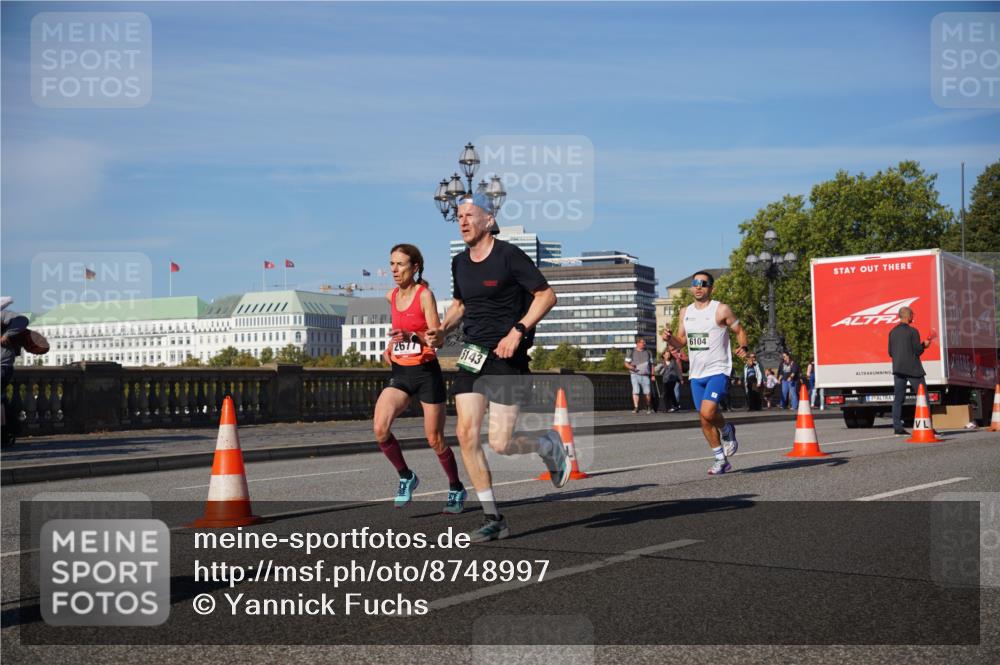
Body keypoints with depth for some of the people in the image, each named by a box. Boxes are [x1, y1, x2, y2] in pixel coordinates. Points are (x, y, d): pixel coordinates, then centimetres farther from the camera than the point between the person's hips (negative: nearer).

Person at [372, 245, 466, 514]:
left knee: (435, 439, 3)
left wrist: (411, 336, -33)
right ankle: (406, 477, 6)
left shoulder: (425, 294, -11)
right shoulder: (391, 297, 7)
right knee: (380, 428, -17)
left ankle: (457, 489, 25)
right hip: (400, 373, 5)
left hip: (427, 373, -5)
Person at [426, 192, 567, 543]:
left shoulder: (509, 256, -10)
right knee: (466, 434, -5)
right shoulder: (459, 262, 11)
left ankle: (550, 445, 26)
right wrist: (443, 330, 8)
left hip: (507, 357, -6)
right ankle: (493, 519, 5)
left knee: (500, 443, -8)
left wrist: (517, 332, -19)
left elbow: (546, 295, -9)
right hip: (472, 355, 7)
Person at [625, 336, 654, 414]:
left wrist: (652, 375, 10)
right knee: (635, 391, -12)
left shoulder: (648, 352, 13)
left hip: (645, 375, 2)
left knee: (647, 392, -3)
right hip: (635, 375, -2)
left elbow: (651, 364, 18)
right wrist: (631, 367, -15)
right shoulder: (632, 352, 5)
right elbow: (626, 363, 6)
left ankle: (649, 407, 15)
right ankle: (636, 407, -9)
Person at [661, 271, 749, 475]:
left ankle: (727, 431, 9)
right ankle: (721, 460, 22)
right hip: (696, 374, 6)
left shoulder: (721, 310, -6)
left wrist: (743, 347, -18)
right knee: (705, 421, 8)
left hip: (718, 371, -6)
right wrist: (669, 339, -4)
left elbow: (740, 330, 1)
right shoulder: (685, 312, 10)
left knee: (707, 412, -23)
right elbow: (681, 342, 17)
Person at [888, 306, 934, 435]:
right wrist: (924, 345, 7)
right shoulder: (912, 331, -10)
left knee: (898, 398, 4)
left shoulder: (892, 332, 8)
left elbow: (890, 353, 10)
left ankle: (897, 427, 0)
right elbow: (918, 351, -11)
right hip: (912, 369, -5)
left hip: (898, 369, 5)